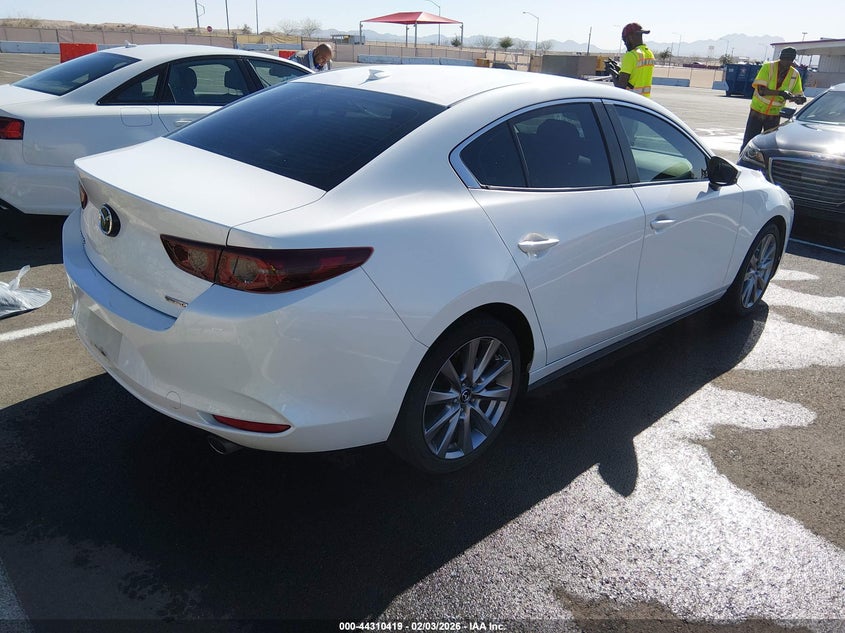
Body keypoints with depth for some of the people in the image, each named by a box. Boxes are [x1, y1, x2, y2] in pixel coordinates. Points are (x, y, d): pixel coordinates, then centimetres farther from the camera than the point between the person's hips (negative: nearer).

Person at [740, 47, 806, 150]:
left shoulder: (795, 74, -1)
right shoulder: (768, 67, -12)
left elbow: (798, 94, 5)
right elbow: (761, 90, -20)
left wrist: (800, 98, -20)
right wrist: (780, 93, -32)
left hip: (774, 115, 3)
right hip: (757, 110, -3)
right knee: (748, 142, -1)